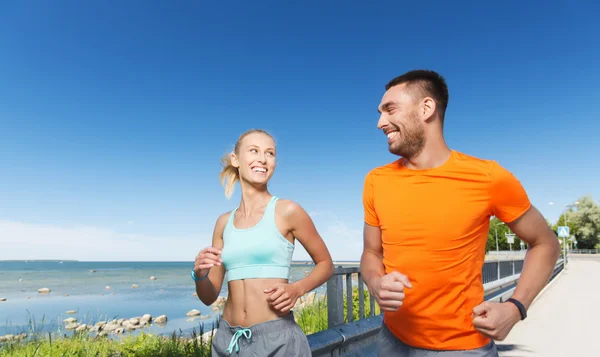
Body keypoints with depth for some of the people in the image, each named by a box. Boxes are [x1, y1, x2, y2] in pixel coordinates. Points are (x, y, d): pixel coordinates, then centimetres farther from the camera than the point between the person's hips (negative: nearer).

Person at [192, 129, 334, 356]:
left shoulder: (287, 211, -9)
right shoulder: (224, 222, 3)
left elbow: (326, 265, 2)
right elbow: (209, 297, 8)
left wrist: (296, 289, -15)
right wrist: (200, 274, -13)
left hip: (276, 337, -3)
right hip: (227, 338, 4)